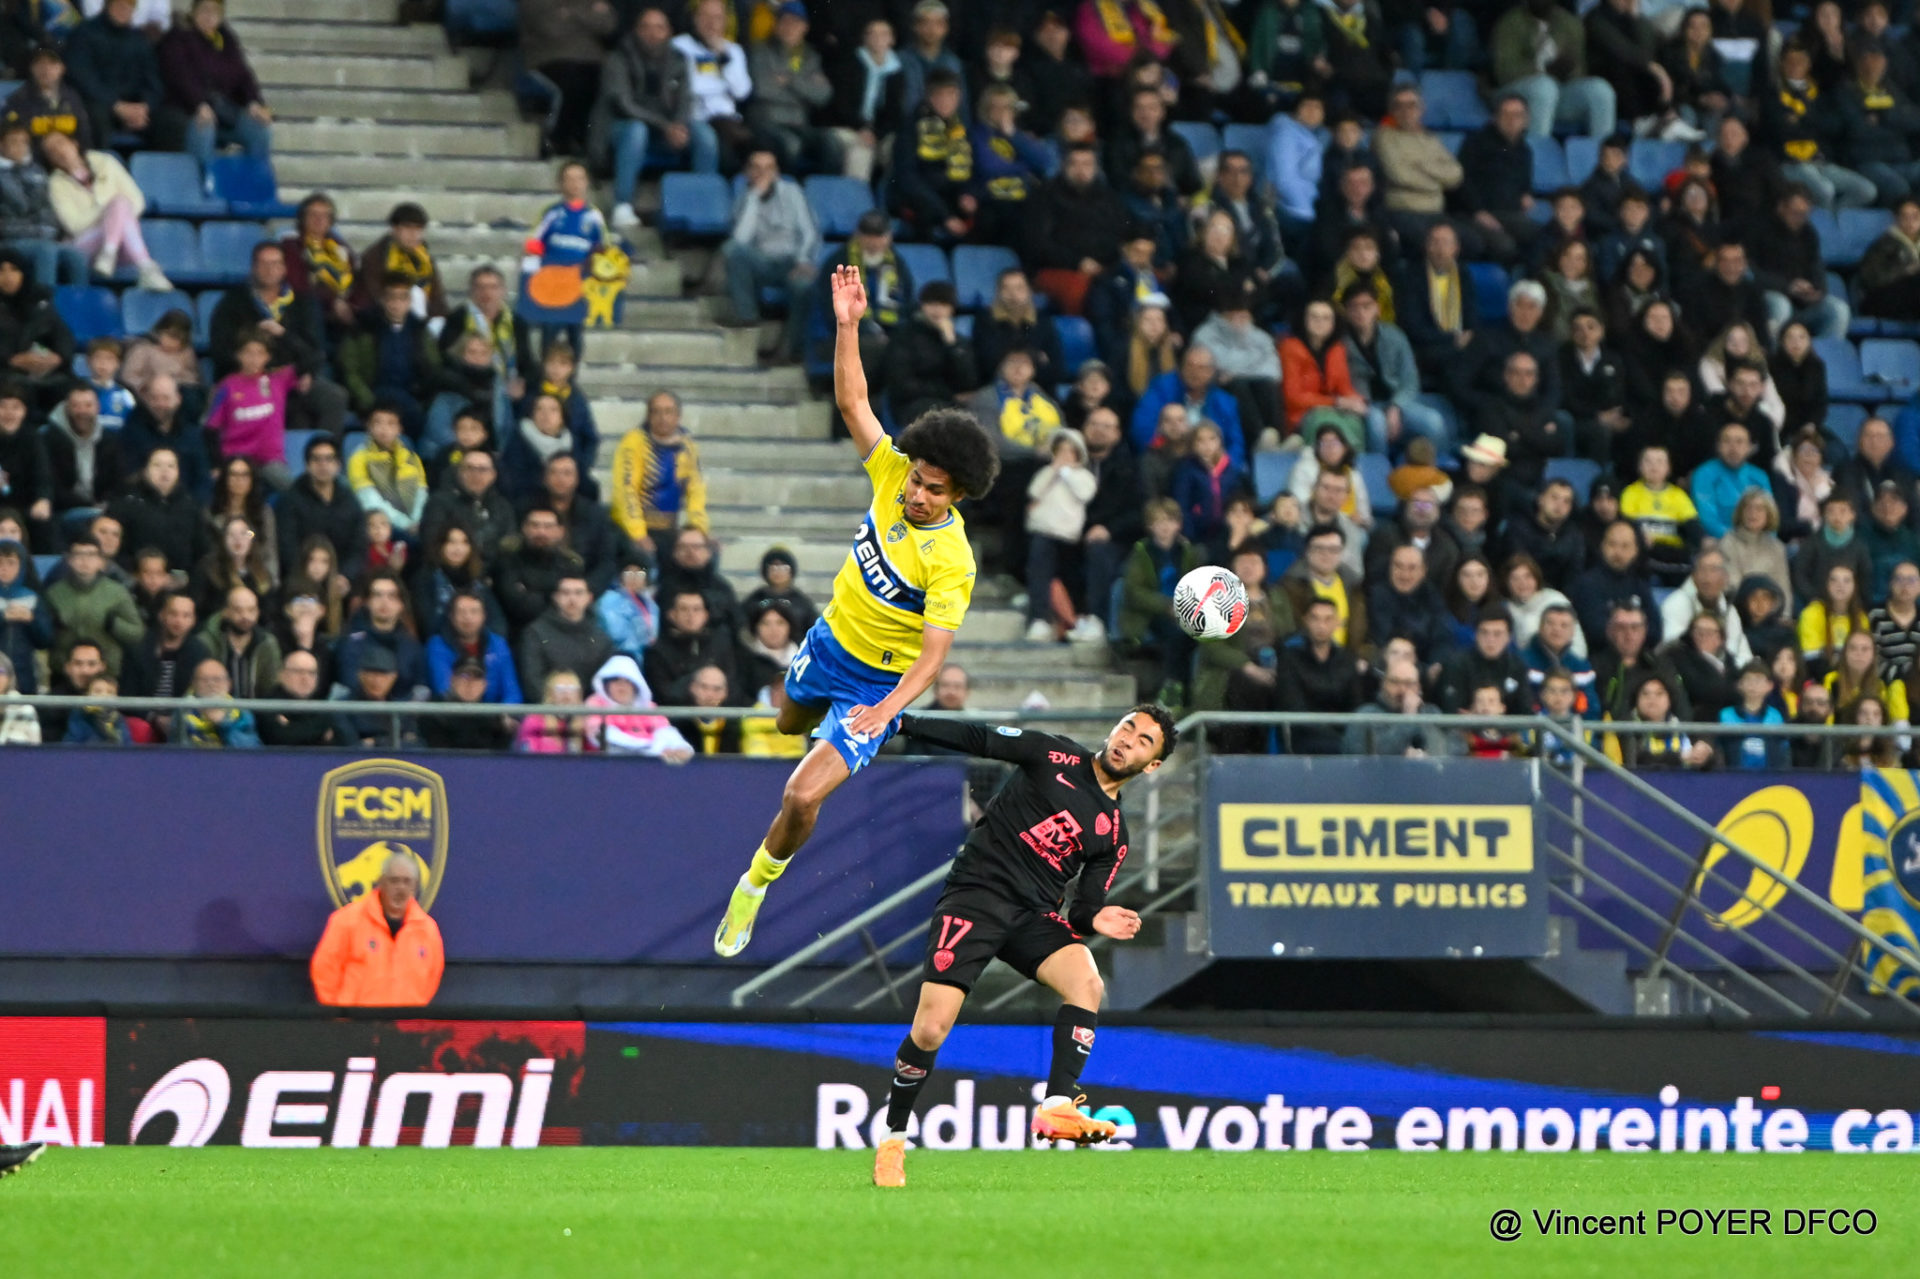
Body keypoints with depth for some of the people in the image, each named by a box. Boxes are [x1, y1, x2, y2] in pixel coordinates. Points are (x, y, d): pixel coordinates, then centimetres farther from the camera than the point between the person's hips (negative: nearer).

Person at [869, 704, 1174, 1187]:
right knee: (930, 1030, -13)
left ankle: (1056, 1106, -31)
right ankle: (892, 1139, 8)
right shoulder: (1056, 756, 5)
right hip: (976, 893, -3)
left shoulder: (1113, 832, 13)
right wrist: (903, 723, -1)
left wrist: (1093, 920, -13)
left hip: (1035, 915, 3)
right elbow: (978, 740, 5)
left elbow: (1085, 905, 11)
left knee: (1087, 983, -28)